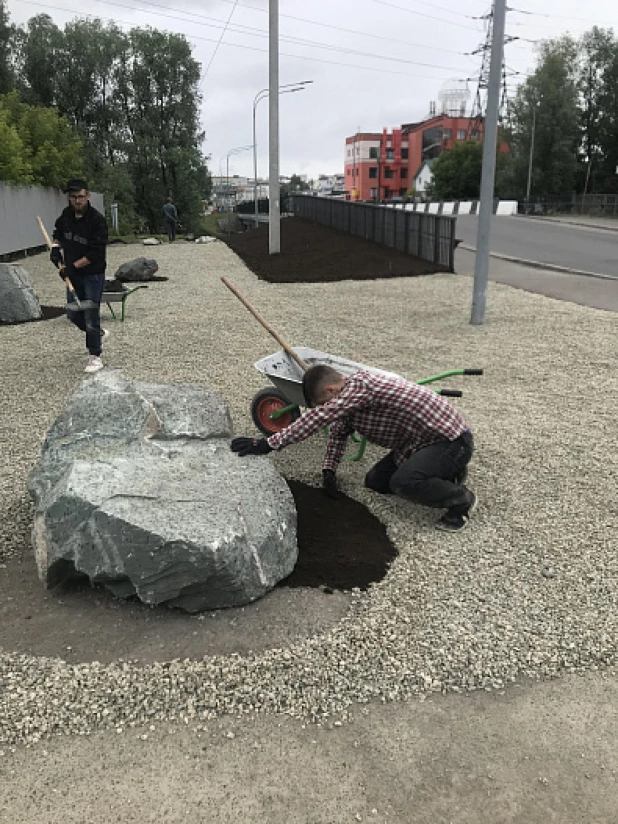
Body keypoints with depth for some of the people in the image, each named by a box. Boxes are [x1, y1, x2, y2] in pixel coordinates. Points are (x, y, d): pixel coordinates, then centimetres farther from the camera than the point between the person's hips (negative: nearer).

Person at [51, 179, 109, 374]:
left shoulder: (97, 219, -19)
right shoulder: (67, 214, 2)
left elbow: (96, 254, -22)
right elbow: (59, 232, 24)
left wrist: (73, 266, -22)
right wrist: (56, 246, 5)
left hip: (93, 274, -7)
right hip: (73, 274, 7)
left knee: (91, 316, -5)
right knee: (73, 313, 13)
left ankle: (95, 357, 6)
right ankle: (99, 334, 38)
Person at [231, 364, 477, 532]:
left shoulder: (360, 384, -27)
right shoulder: (350, 398, 4)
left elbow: (319, 417, -35)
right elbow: (338, 431, 18)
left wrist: (269, 444, -35)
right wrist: (329, 470, 7)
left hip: (452, 441, -10)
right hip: (422, 440, 10)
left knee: (403, 482, -31)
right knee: (375, 481, 10)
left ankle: (461, 499, -5)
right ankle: (444, 472, 19)